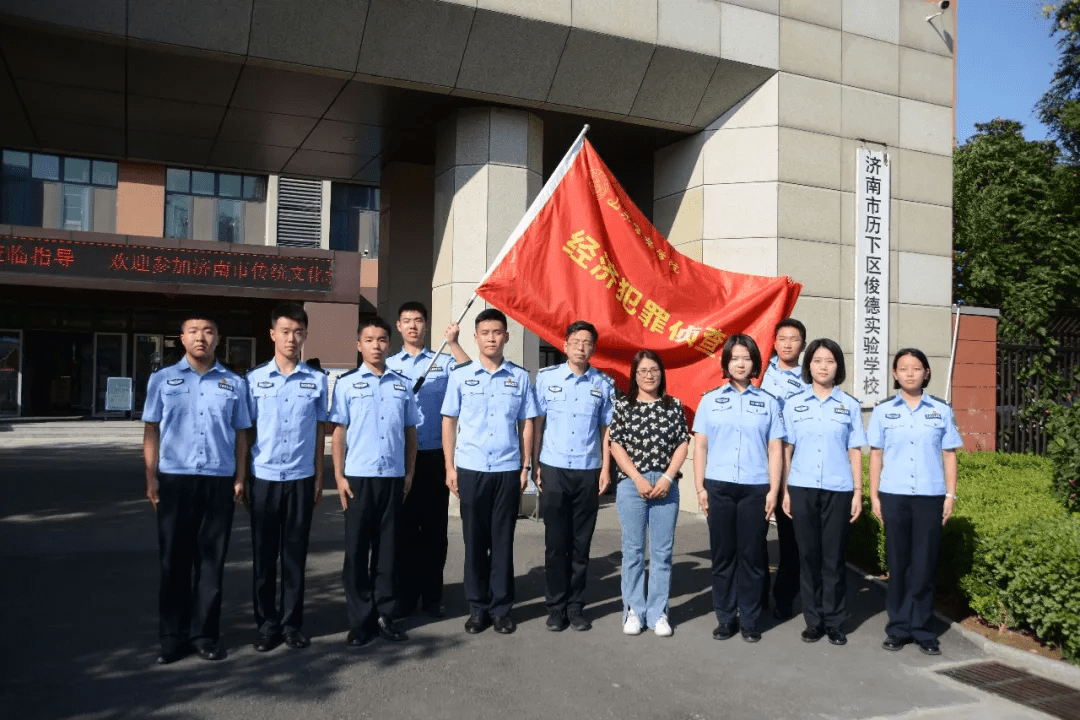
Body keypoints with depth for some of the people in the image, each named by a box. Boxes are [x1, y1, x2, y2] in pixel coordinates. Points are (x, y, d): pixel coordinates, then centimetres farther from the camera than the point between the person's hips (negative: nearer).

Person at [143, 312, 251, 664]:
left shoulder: (234, 383, 8)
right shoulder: (162, 379, 6)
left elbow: (240, 434, 10)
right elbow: (151, 430, 6)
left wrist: (240, 477, 3)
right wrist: (150, 477, -2)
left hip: (219, 481, 1)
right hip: (175, 479, -1)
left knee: (211, 562, 6)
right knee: (174, 560, 5)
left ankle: (205, 634, 15)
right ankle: (173, 637, 14)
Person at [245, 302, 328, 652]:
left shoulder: (317, 380, 3)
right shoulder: (255, 378, 3)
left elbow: (320, 430, 7)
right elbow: (246, 430, 5)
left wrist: (319, 477, 5)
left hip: (301, 478, 0)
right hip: (263, 478, 0)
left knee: (295, 555, 7)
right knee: (264, 556, 7)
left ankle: (292, 623, 18)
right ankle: (267, 624, 19)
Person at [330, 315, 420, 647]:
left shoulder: (403, 384, 8)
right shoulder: (347, 384, 1)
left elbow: (410, 431, 11)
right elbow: (338, 432, 0)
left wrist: (410, 473, 6)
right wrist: (339, 476, -5)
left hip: (393, 476, 2)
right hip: (358, 476, -2)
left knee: (388, 546, 8)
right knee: (357, 548, 3)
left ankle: (385, 614, 19)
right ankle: (360, 620, 13)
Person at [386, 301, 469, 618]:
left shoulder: (444, 362, 6)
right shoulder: (388, 366, 8)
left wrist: (453, 343, -14)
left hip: (435, 454, 0)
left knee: (435, 525, 5)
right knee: (405, 525, 7)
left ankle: (432, 594, 15)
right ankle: (406, 593, 18)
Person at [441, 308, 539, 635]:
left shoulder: (519, 377, 4)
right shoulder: (460, 375, 2)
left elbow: (526, 423, 8)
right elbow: (449, 422, 4)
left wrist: (525, 467, 3)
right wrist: (450, 467, -1)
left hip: (507, 470, 1)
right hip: (470, 469, 0)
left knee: (503, 541, 7)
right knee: (475, 541, 7)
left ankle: (501, 607, 17)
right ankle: (478, 607, 18)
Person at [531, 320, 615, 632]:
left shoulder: (604, 384, 4)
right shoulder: (546, 377, 0)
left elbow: (606, 429, 7)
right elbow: (537, 422, 2)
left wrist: (605, 469, 1)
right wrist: (534, 465, -2)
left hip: (588, 472, 1)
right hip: (553, 469, -1)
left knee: (581, 543, 8)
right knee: (556, 542, 5)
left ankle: (576, 605, 18)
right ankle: (556, 606, 16)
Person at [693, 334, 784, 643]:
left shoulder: (768, 403, 7)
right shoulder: (710, 400, 7)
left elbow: (775, 450, 6)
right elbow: (700, 446, 6)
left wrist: (773, 491, -1)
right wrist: (700, 487, -1)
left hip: (755, 488, 0)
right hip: (718, 487, 1)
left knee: (751, 555, 4)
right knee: (722, 554, 6)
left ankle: (750, 620, 15)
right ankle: (725, 618, 16)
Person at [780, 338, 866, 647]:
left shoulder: (850, 406, 5)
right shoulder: (794, 404, 6)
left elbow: (855, 452, 6)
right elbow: (786, 450, 6)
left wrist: (858, 492, 0)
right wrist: (784, 491, 2)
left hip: (838, 490, 0)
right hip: (802, 488, 1)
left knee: (835, 557, 4)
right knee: (809, 555, 5)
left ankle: (835, 621, 15)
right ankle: (813, 620, 16)